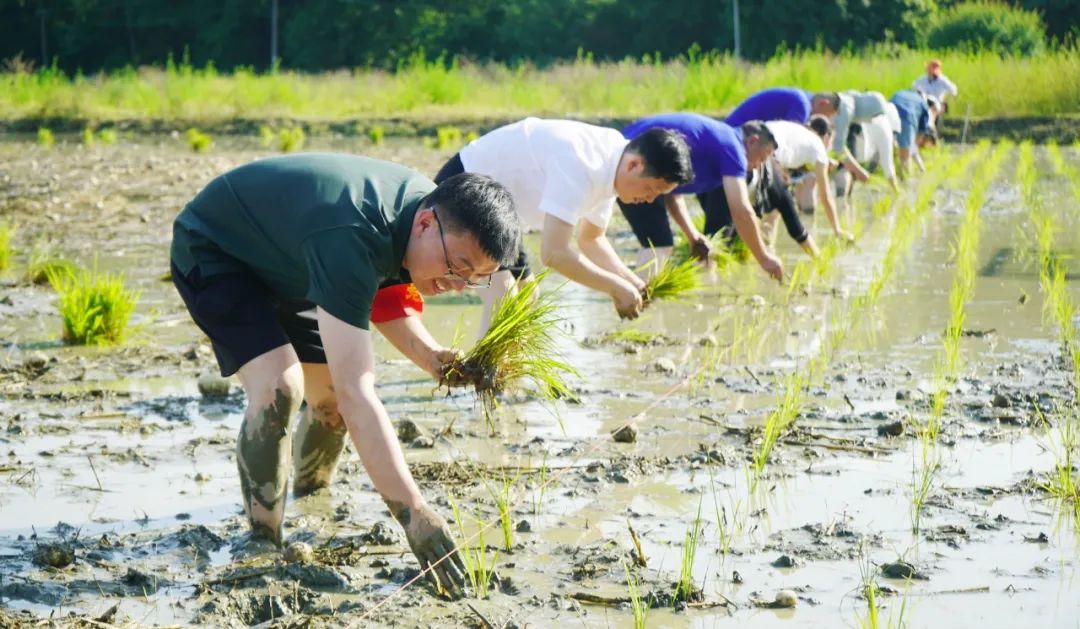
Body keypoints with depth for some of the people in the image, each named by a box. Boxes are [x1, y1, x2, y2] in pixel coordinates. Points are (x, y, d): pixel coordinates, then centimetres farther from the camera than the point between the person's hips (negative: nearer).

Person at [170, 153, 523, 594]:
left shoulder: (426, 202, -15)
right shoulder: (350, 240, -43)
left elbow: (381, 299, 4)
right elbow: (356, 392, -47)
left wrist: (432, 357, -16)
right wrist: (413, 514, -52)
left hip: (281, 261, 8)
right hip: (212, 251, -8)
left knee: (331, 399, 8)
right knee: (279, 388, -27)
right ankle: (264, 543, -15)